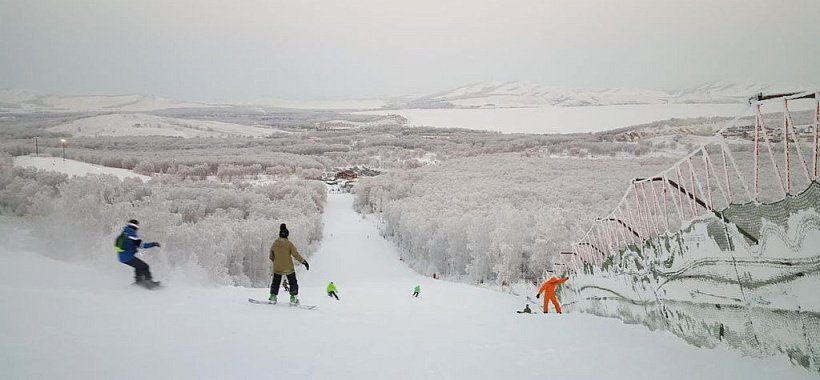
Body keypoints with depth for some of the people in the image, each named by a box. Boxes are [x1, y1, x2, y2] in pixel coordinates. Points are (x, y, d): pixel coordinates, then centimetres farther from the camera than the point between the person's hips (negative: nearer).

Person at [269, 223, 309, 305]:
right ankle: (293, 298, 4)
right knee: (293, 283, 11)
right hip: (289, 268, -3)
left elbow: (271, 257, 8)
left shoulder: (274, 244, -1)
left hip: (277, 268, 3)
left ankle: (273, 297, 16)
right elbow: (296, 254, -17)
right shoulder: (289, 243, -12)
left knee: (275, 282, 20)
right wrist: (303, 261, -9)